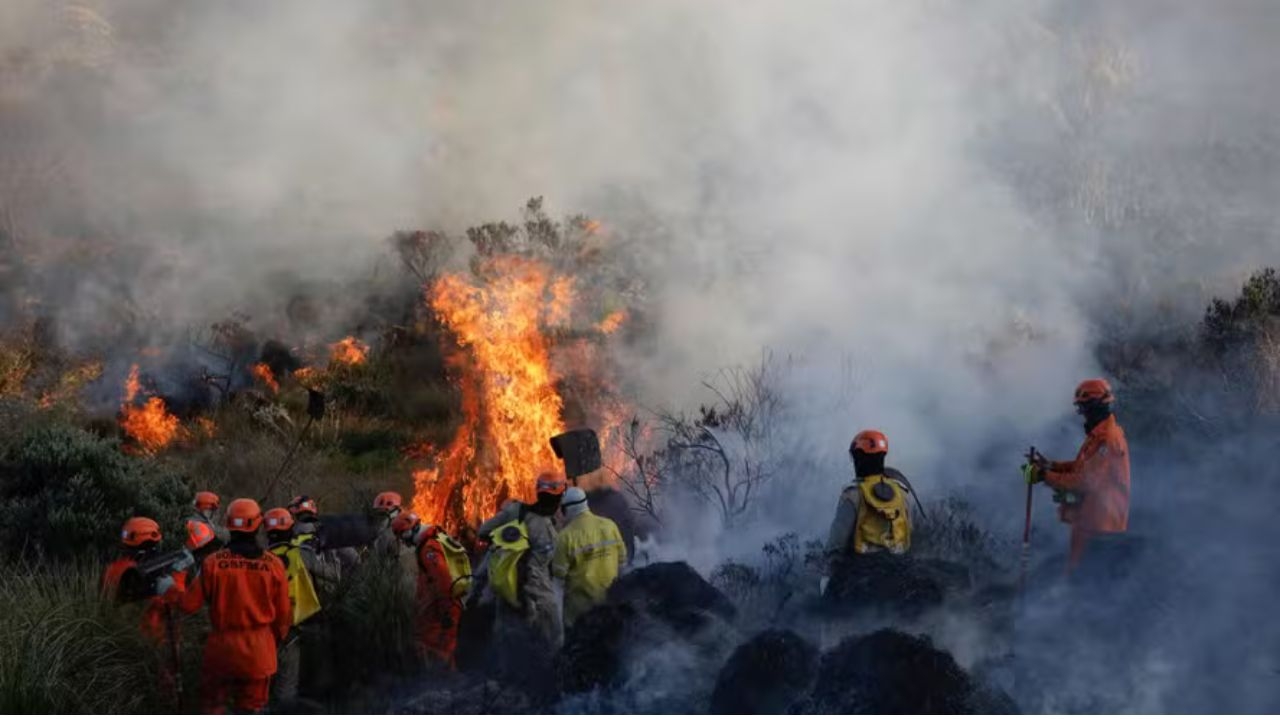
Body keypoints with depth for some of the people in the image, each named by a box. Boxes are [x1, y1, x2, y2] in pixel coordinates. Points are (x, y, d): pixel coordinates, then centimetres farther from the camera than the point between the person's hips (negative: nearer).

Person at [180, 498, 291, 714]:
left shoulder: (213, 562, -11)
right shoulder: (273, 564, -8)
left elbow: (189, 605, -7)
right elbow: (283, 613, 0)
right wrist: (277, 639, 18)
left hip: (222, 646, 0)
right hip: (258, 648, 1)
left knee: (213, 705, 16)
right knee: (251, 710, 11)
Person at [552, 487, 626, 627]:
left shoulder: (566, 535, -20)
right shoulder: (609, 525, -8)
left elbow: (559, 572, -14)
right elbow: (622, 558, 1)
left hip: (581, 598, -4)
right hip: (609, 594, 4)